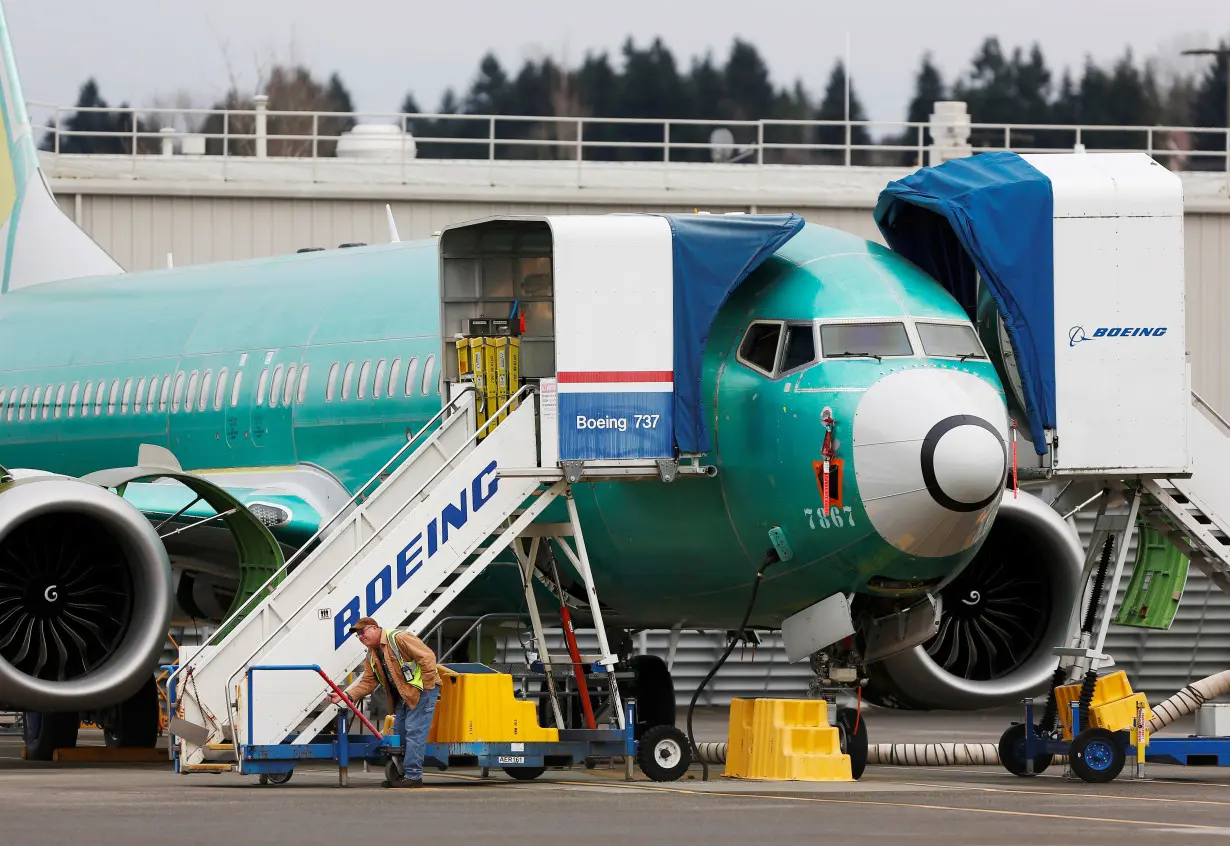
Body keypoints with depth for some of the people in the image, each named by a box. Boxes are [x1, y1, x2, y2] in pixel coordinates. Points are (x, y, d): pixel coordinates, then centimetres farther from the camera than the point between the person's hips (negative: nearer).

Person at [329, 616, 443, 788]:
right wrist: (346, 695, -6)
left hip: (423, 690, -10)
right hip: (404, 696, 10)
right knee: (399, 733, 11)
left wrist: (427, 686, -21)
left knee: (414, 732, -13)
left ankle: (413, 776, -13)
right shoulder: (372, 655, 11)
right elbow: (368, 682, 9)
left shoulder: (399, 639, -18)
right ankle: (402, 773, 18)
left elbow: (427, 656, -22)